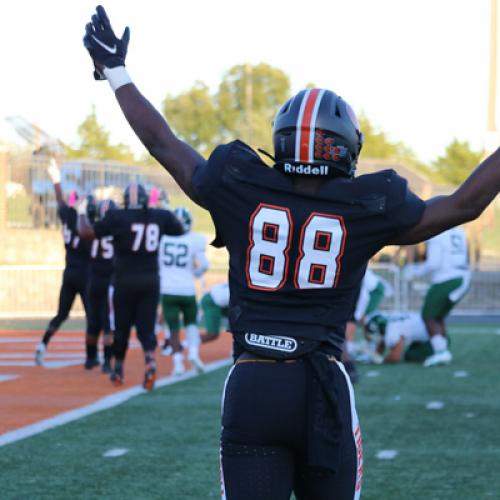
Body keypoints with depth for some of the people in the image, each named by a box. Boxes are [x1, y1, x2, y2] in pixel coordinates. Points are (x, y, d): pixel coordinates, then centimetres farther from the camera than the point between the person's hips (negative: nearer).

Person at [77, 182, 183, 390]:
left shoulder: (117, 217, -10)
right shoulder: (160, 216, 0)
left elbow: (86, 232, -10)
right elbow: (179, 230, 19)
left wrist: (82, 213, 6)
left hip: (125, 281, -2)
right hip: (151, 281, 2)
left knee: (122, 326, 13)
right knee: (146, 326, 6)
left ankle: (118, 369, 23)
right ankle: (150, 360, -20)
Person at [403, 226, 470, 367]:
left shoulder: (435, 235, -11)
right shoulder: (459, 233, 13)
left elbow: (433, 263, -17)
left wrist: (416, 272, -1)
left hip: (445, 281, -8)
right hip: (462, 280, 8)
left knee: (429, 317, 4)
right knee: (438, 317, 19)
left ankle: (440, 351, -9)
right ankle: (443, 350, 11)